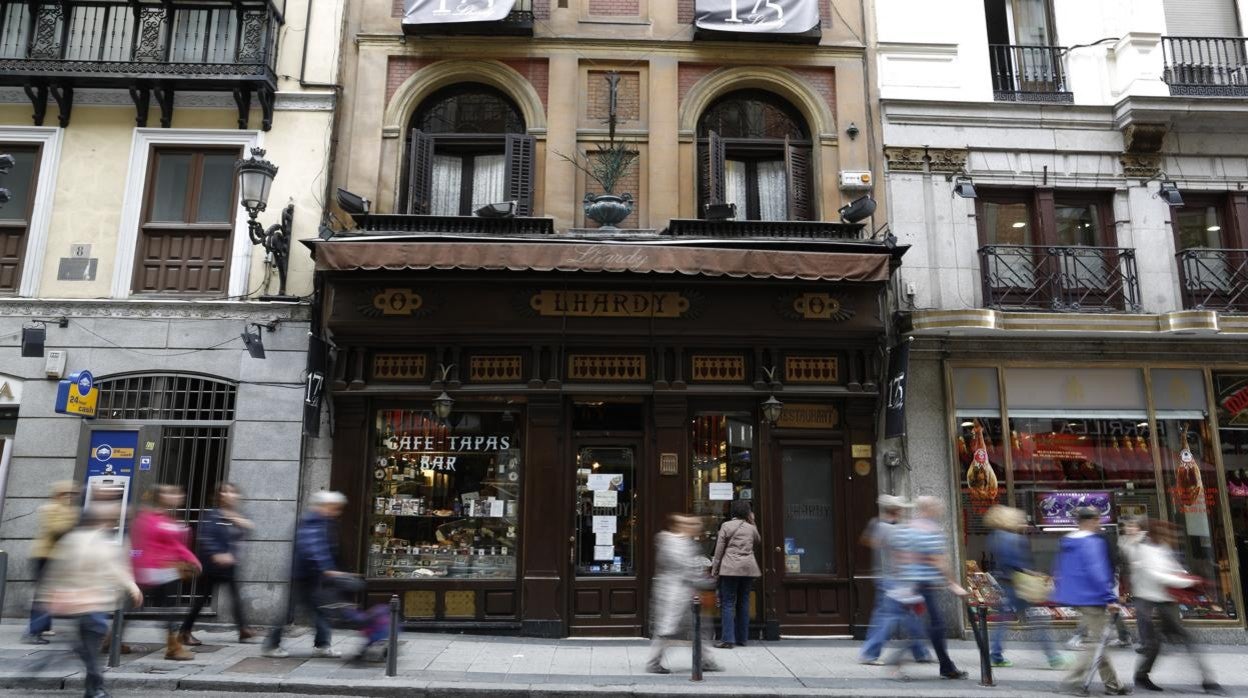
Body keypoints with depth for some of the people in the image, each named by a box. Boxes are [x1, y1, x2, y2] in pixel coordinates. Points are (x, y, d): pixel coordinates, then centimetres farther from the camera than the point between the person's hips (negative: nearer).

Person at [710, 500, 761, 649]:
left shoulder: (726, 526, -3)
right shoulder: (751, 528, 7)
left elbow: (719, 549, -5)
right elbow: (758, 543, 27)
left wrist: (714, 570, 0)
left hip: (730, 568, -4)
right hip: (748, 568, 4)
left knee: (727, 603, -2)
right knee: (743, 603, 13)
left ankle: (727, 639, -7)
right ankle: (742, 638, 17)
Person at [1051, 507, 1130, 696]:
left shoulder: (1067, 542, 11)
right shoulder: (1092, 542, -15)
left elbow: (1058, 571, 16)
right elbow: (1097, 572, -22)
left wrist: (1062, 592, 24)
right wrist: (1110, 598, -19)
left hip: (1075, 597, 9)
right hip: (1091, 597, -9)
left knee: (1095, 640, 16)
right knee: (1094, 642, 0)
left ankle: (1112, 684, 24)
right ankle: (1073, 680, -3)